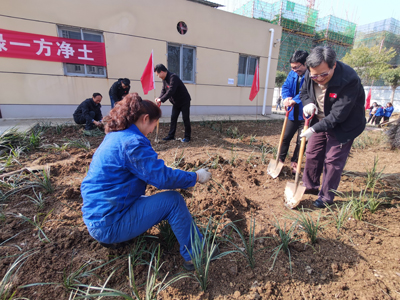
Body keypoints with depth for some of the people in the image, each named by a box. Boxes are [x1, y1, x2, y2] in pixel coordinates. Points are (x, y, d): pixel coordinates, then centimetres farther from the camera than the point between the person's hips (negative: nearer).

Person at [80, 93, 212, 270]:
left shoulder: (114, 137, 8)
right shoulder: (132, 142, -23)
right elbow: (163, 177, -23)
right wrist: (196, 177, -9)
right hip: (109, 224, -9)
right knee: (173, 201, -9)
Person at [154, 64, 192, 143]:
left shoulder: (173, 77, -24)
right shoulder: (164, 79, 5)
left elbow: (171, 91, -34)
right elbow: (164, 90, 7)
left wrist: (161, 99, -34)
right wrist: (159, 98, -12)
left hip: (184, 101, -9)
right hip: (176, 102, 9)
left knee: (185, 119, -4)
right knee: (173, 118, 6)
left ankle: (187, 137, 4)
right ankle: (171, 135, 13)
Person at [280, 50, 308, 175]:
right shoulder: (292, 74, 5)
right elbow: (285, 86, 0)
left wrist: (294, 100, -38)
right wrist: (287, 97, -20)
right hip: (293, 113, 5)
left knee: (301, 141, 5)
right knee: (286, 137, 11)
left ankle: (294, 162, 21)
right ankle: (280, 159, 24)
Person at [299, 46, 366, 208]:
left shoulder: (349, 80, -31)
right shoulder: (310, 75, -13)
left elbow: (338, 116, -30)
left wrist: (314, 129, -29)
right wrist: (308, 103, -15)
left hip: (343, 126, -6)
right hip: (320, 121, 6)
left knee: (333, 161, -4)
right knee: (312, 155, 11)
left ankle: (326, 198, 13)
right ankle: (310, 186, 31)